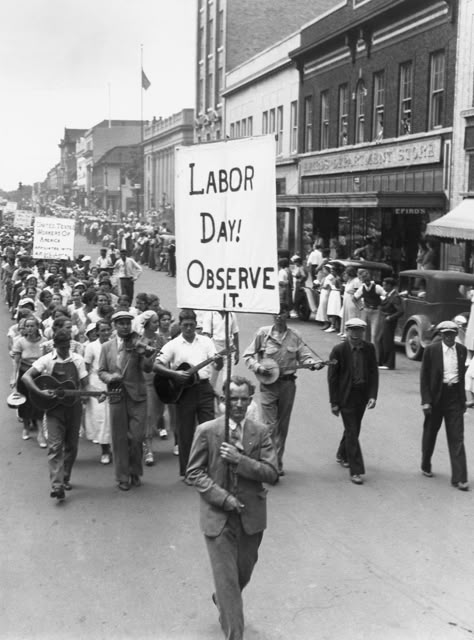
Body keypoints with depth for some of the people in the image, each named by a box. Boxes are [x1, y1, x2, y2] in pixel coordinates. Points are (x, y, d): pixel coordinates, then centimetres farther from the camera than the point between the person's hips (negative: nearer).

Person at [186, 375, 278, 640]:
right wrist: (223, 497, -15)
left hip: (252, 516, 3)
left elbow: (272, 473, -7)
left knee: (244, 571, 19)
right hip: (218, 516, -3)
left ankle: (224, 601, 50)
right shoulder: (206, 431, -6)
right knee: (227, 578, -2)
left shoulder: (261, 432, -1)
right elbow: (194, 473, -4)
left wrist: (240, 459, -21)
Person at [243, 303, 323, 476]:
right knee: (270, 426, -8)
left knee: (283, 426, 11)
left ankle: (277, 463, 23)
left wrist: (313, 363, -18)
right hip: (268, 384, -3)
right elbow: (248, 355, 3)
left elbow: (304, 356, 2)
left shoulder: (294, 336, 4)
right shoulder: (263, 333, -2)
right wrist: (258, 367, -13)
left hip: (288, 383, 3)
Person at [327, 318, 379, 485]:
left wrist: (373, 395, -7)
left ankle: (342, 455, 44)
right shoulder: (339, 350, -11)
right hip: (346, 396, -5)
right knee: (352, 432, -6)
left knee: (353, 429, 19)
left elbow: (374, 373, 3)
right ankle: (356, 470, -2)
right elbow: (332, 377, -8)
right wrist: (334, 402, -9)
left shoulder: (369, 348, -1)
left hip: (362, 396, 5)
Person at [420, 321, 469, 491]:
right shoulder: (431, 350, -7)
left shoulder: (462, 350, 4)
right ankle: (426, 466, 36)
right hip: (436, 396, -2)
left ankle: (459, 478, -3)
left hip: (455, 396, 2)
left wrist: (463, 399, 13)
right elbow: (424, 376, -5)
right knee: (430, 433, 14)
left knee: (457, 438, -3)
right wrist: (426, 400, -11)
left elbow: (461, 374, 13)